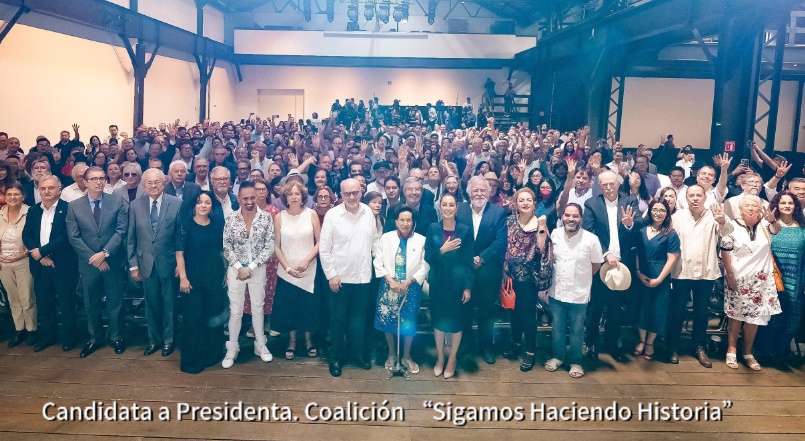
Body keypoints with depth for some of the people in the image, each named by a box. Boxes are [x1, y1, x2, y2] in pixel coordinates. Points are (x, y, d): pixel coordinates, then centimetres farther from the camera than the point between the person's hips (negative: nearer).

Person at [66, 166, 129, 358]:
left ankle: (116, 337, 25)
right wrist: (93, 258, -12)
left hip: (113, 261, -1)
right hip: (88, 263, 2)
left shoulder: (118, 202, -3)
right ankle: (95, 337, 30)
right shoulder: (74, 206, 0)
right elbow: (74, 237, -3)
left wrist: (105, 253, -17)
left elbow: (121, 231, -8)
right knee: (91, 304, 14)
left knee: (115, 302, 9)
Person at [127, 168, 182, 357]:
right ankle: (154, 339, 29)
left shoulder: (176, 203, -6)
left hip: (169, 262, -2)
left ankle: (168, 340, 26)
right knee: (151, 304, 13)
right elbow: (131, 238, 4)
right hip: (146, 263, 2)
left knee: (169, 304, 10)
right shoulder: (135, 205, 1)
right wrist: (133, 264, 1)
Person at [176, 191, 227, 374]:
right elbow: (179, 253, -9)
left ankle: (211, 355, 28)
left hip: (215, 276, 4)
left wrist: (226, 272, 6)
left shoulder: (217, 225, 4)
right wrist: (183, 278, -14)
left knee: (214, 315, 11)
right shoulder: (185, 225, -6)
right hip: (193, 277, -3)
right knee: (193, 317, 2)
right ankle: (192, 360, 14)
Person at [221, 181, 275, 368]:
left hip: (258, 269, 0)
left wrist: (251, 267, -12)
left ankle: (260, 346, 28)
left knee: (258, 308, 13)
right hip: (236, 269, 0)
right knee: (235, 310, 6)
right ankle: (232, 349, 19)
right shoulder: (231, 218, -6)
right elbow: (226, 246, -3)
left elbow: (269, 247, -8)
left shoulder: (266, 218, -8)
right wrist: (239, 267, -11)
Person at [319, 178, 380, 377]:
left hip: (363, 276, 3)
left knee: (359, 318, 14)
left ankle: (358, 353, 30)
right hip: (340, 277, -3)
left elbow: (376, 240, 9)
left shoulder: (369, 213, 0)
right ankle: (336, 357, 23)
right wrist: (331, 274, -9)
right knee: (338, 319, 9)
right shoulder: (332, 215, -10)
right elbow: (324, 248, -7)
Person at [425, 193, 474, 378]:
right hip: (438, 282, 2)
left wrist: (468, 287, -7)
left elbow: (469, 261, -4)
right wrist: (442, 249, -22)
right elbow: (427, 257, -4)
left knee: (456, 320, 6)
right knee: (438, 319, 10)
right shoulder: (433, 228, -1)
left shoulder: (465, 230, -4)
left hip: (458, 282, -1)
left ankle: (452, 358, 25)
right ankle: (439, 357, 28)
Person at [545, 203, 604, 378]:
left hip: (579, 295, -2)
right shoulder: (554, 234, -5)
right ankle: (557, 356, 36)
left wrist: (581, 278, 3)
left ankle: (575, 361, 30)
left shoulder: (591, 239, -14)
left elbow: (597, 264, -1)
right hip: (556, 292, 2)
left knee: (577, 330, 13)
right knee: (557, 328, 18)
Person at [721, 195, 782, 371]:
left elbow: (777, 229, -21)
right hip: (737, 278, -2)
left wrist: (772, 219, -43)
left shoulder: (764, 224, 3)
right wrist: (730, 275, -10)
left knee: (754, 316, 6)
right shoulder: (733, 226, -4)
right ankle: (732, 350, 13)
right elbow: (725, 252, -5)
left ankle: (748, 352, 18)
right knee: (736, 315, 4)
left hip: (760, 279, 2)